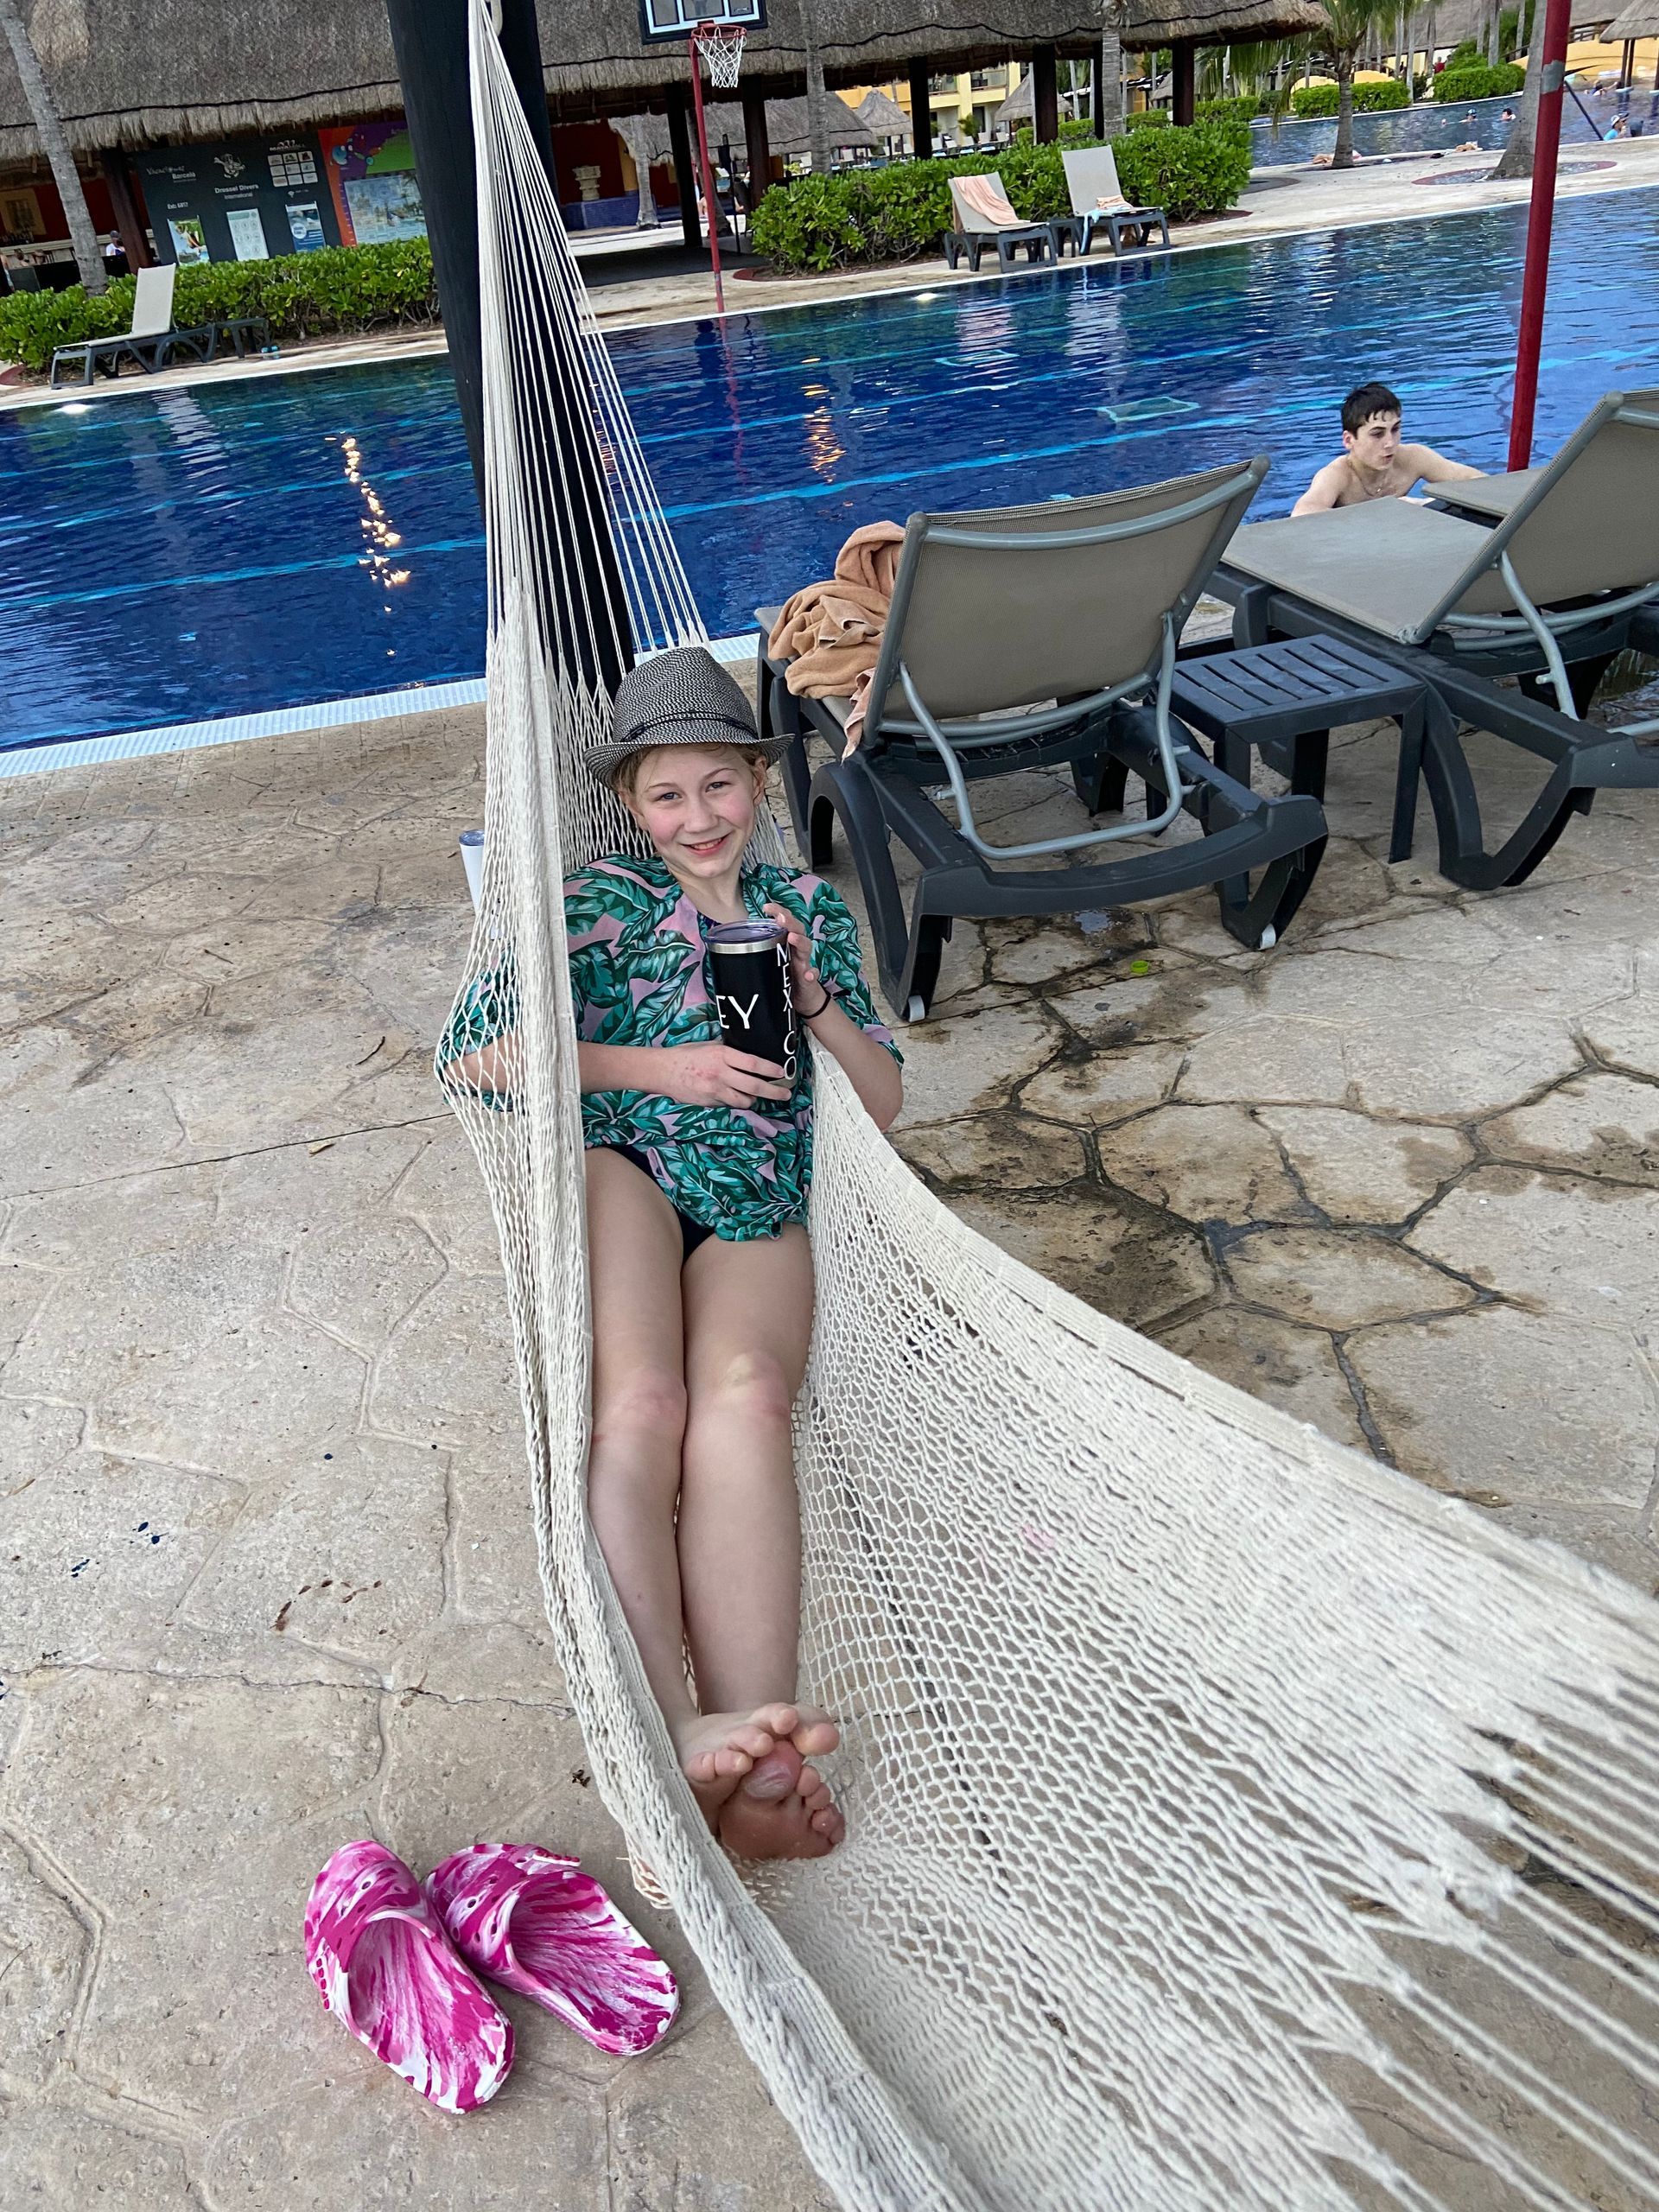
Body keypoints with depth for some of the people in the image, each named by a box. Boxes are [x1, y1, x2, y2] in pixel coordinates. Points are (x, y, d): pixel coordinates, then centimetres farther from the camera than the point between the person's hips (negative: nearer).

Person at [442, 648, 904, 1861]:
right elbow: (471, 1052, -1)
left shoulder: (811, 907, 23)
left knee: (745, 1394, -32)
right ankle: (679, 1729, -46)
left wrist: (816, 999, 1)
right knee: (641, 1401, -33)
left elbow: (886, 1100, 20)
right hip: (622, 1168, -2)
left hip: (758, 1211, 2)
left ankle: (740, 1737, -46)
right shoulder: (608, 897, 11)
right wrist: (656, 1066, -7)